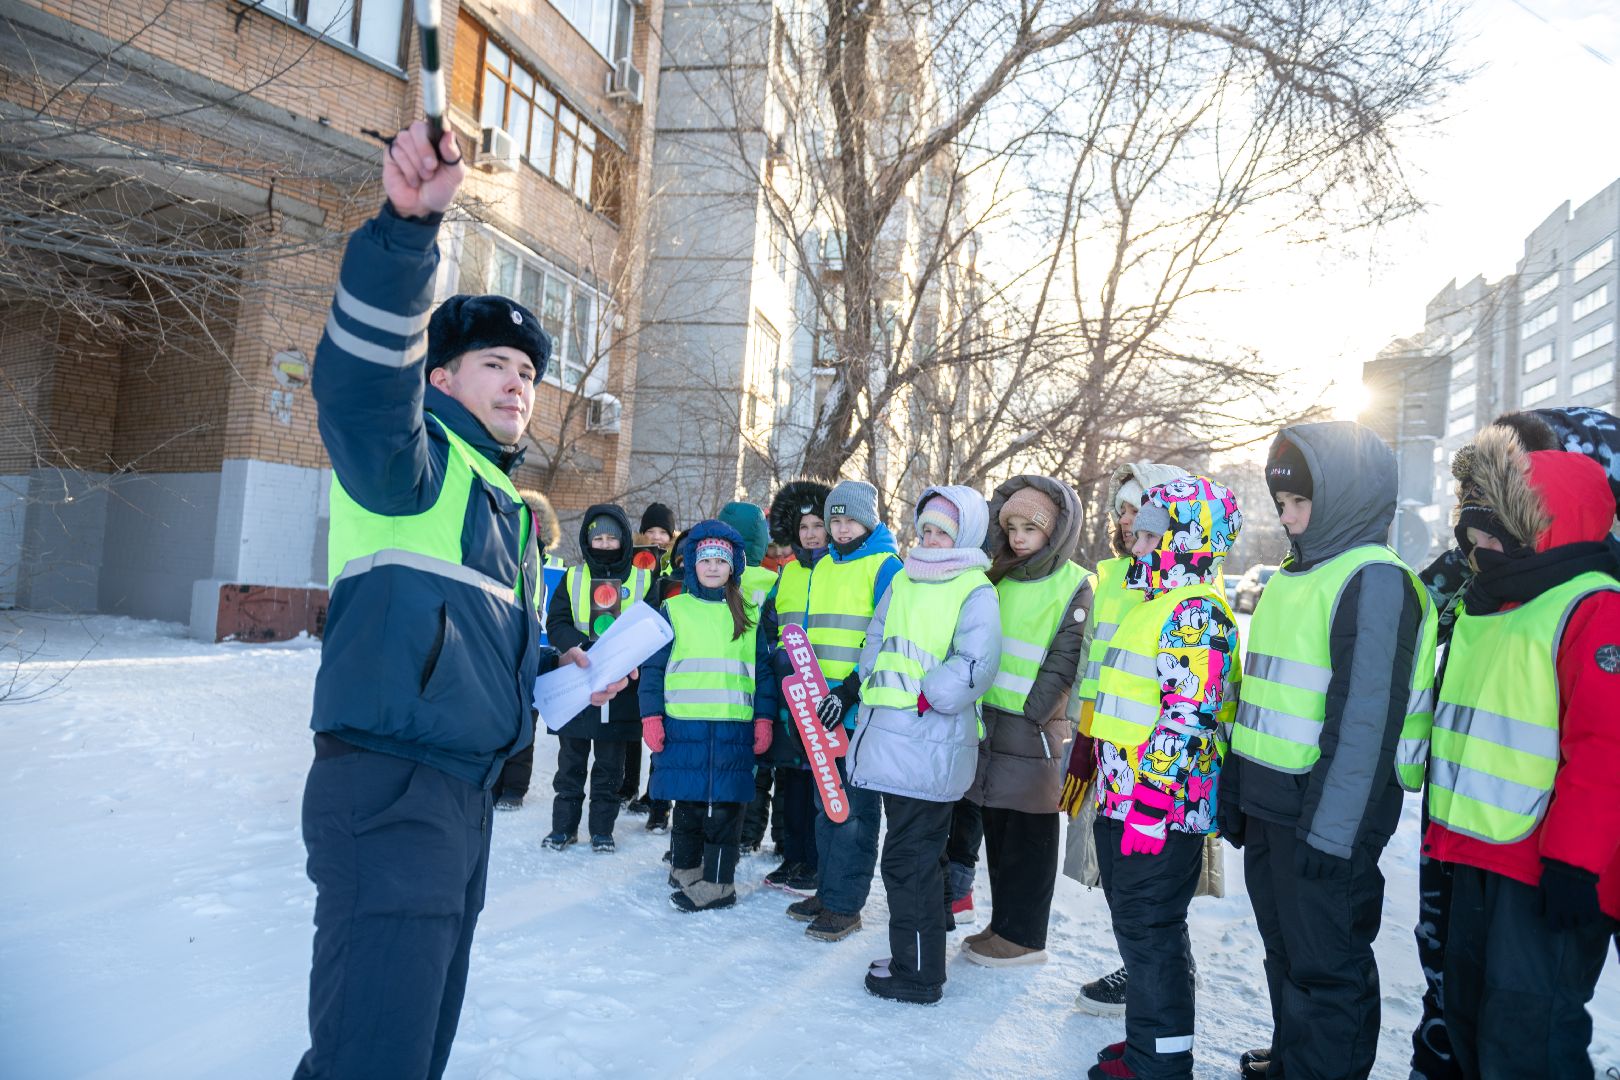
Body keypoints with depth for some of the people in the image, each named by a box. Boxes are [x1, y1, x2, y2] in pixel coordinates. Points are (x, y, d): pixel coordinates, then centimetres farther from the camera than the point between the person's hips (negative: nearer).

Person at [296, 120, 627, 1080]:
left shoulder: (509, 505, 22)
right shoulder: (410, 458, -5)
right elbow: (362, 375, -29)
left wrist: (556, 666, 15)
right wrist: (411, 224, -41)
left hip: (465, 792, 10)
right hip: (388, 788, -9)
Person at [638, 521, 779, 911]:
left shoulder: (750, 615, 8)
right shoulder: (674, 610, 5)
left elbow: (763, 670, 9)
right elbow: (653, 668, 4)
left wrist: (764, 719, 2)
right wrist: (651, 717, -2)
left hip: (734, 728, 0)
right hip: (683, 724, 0)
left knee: (726, 803, 2)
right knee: (688, 801, 9)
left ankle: (717, 882, 11)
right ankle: (685, 867, 29)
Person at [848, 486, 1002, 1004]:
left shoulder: (976, 592, -10)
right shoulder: (903, 581, 14)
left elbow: (975, 665, -19)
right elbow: (877, 639, 19)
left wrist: (924, 699, -15)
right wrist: (874, 685, 5)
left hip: (931, 744, -8)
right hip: (891, 738, 8)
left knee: (910, 858, -2)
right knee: (913, 851, 19)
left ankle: (918, 973, 12)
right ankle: (915, 955, 34)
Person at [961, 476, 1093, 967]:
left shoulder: (1073, 586, -7)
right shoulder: (999, 577, 13)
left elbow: (1063, 663, -12)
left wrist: (1030, 713, -17)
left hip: (1034, 728, -6)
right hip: (988, 721, 6)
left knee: (1029, 834, 4)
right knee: (996, 829, 14)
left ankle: (1024, 936, 16)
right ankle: (1002, 924, 27)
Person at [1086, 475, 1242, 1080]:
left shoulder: (1197, 611, -17)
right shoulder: (1157, 605, 16)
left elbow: (1187, 719, -24)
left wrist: (1148, 805, -24)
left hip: (1158, 809, -10)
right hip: (1123, 802, 10)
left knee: (1149, 932, 1)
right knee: (1138, 927, 20)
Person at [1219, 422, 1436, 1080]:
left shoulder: (1376, 581, -14)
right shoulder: (1290, 578, 14)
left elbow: (1368, 717, -20)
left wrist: (1331, 828, -21)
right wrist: (1236, 792, 18)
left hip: (1327, 812, -9)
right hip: (1269, 803, 9)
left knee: (1326, 967, 4)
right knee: (1285, 950, 21)